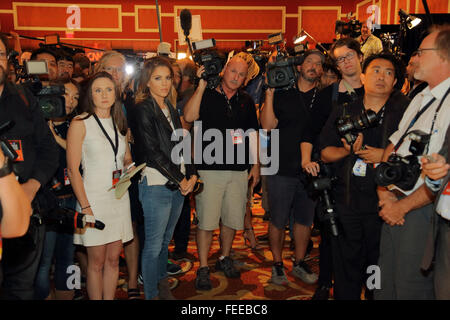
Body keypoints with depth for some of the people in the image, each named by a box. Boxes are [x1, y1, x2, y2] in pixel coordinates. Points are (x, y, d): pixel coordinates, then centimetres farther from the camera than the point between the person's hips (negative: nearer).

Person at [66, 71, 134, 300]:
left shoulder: (119, 123, 13)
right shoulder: (80, 123, -5)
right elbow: (73, 169, -9)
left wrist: (130, 167, -2)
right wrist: (85, 206, -15)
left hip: (119, 198, 5)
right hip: (94, 200, -5)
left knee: (113, 259, 11)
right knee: (97, 262, 3)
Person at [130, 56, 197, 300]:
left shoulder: (170, 109, 14)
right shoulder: (143, 110, -8)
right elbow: (153, 152, -14)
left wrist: (191, 174, 2)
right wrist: (179, 180, -10)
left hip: (179, 185, 7)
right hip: (156, 185, -7)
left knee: (165, 240, 17)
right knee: (154, 244, 2)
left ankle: (162, 286, 32)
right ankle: (152, 294, 18)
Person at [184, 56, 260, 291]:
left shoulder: (246, 102, 13)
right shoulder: (206, 96, 0)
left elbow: (252, 134, 16)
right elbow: (189, 116, -18)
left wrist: (255, 165, 11)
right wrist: (201, 85, -19)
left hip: (239, 169, 4)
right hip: (210, 168, -4)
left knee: (232, 218, 12)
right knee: (206, 221, -2)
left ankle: (224, 258, 32)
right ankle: (203, 268, 12)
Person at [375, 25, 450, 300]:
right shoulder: (420, 98, 15)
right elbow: (392, 146, 14)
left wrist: (402, 207, -14)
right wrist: (384, 191, 1)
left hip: (422, 210, -8)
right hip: (395, 206, 8)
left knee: (410, 289, 7)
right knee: (385, 285, 18)